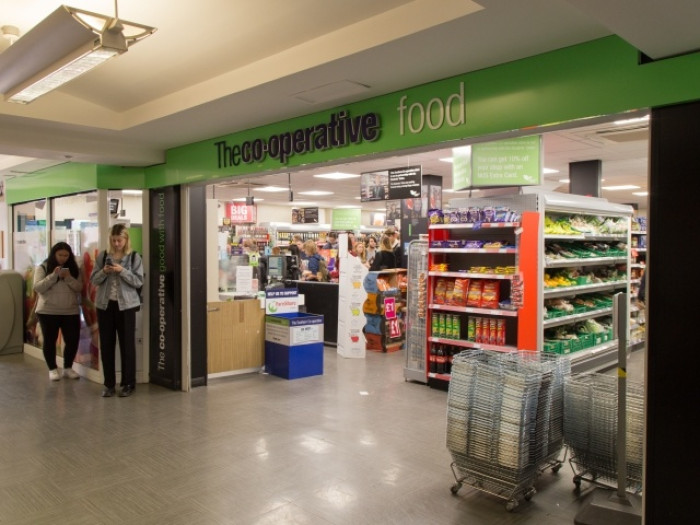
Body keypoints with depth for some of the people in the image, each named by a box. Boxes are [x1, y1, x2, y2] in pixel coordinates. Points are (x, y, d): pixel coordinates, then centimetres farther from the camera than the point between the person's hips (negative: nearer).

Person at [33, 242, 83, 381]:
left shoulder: (73, 268, 7)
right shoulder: (43, 268, 0)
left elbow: (79, 288, 0)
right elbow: (37, 288, -10)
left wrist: (68, 277, -16)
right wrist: (53, 275, -20)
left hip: (71, 312, 2)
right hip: (48, 312, -2)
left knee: (73, 340, 1)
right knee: (50, 340, 6)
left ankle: (68, 368, 18)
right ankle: (52, 369, 20)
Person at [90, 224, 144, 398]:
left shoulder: (135, 258, 0)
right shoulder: (103, 256, 7)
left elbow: (139, 282, -6)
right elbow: (93, 280, 7)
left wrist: (122, 271, -18)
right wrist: (104, 272, -13)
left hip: (126, 305, -3)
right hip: (105, 304, 3)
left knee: (127, 344, 1)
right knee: (106, 344, 6)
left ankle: (128, 383, 10)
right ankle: (109, 383, 16)